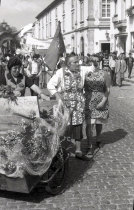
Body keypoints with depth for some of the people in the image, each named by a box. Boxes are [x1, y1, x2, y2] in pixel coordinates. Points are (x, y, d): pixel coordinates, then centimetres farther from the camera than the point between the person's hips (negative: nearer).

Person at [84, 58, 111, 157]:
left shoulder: (105, 74, -1)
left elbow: (107, 89, -2)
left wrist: (103, 101, -12)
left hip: (101, 102, 1)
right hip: (88, 102, 0)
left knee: (99, 122, 15)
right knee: (89, 124, -6)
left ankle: (97, 140, 39)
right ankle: (90, 146, -1)